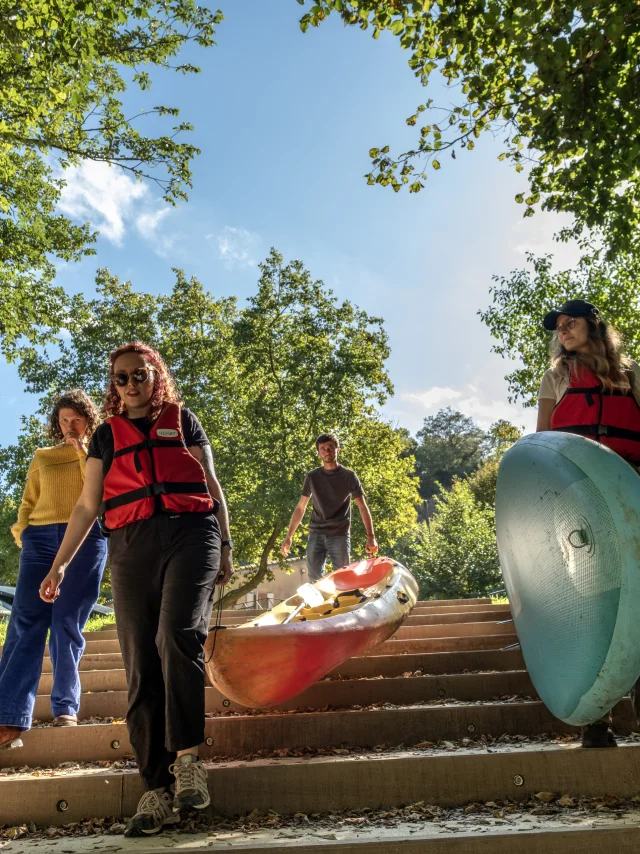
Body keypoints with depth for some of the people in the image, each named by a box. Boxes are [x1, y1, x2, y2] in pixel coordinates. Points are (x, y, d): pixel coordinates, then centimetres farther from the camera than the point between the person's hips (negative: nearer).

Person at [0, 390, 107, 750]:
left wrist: (83, 451, -2)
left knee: (66, 626, -4)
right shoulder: (43, 457, 20)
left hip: (86, 541, -2)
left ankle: (66, 708, 7)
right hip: (41, 541, 2)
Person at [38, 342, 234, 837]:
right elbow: (87, 505, 17)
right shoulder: (108, 434, 19)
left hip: (190, 535, -2)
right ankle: (158, 791, 3)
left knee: (178, 636, -25)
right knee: (142, 667, -2)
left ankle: (186, 757, -10)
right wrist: (59, 564, 12)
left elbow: (212, 486, 14)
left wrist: (225, 546, 8)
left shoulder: (182, 420, 15)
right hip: (132, 546, 2)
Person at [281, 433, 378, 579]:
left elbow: (363, 508, 1)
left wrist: (371, 537, -9)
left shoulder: (349, 476, 2)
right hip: (316, 534, 2)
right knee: (314, 578, -1)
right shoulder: (312, 477, 7)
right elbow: (300, 508, 11)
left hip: (340, 535, -2)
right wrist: (289, 537, 5)